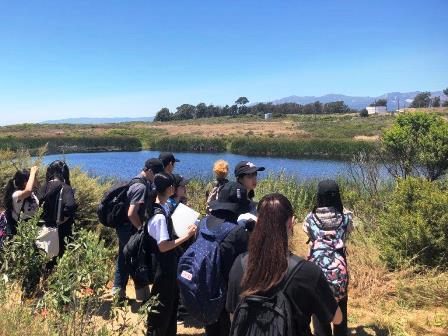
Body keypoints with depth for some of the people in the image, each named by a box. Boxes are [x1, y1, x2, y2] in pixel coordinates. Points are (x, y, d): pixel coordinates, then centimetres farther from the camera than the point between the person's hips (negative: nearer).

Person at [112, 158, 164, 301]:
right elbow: (131, 214, -29)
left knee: (124, 260, 17)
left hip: (124, 228, 9)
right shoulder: (141, 187, -22)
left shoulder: (137, 182, 9)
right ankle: (143, 296, 14)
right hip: (131, 230, -9)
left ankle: (118, 292, 28)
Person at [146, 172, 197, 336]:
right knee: (162, 304, 7)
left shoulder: (164, 207, 1)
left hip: (170, 263, 10)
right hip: (163, 266, -10)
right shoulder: (159, 216, -27)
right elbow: (163, 246, -26)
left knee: (172, 299, 22)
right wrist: (187, 236, -23)